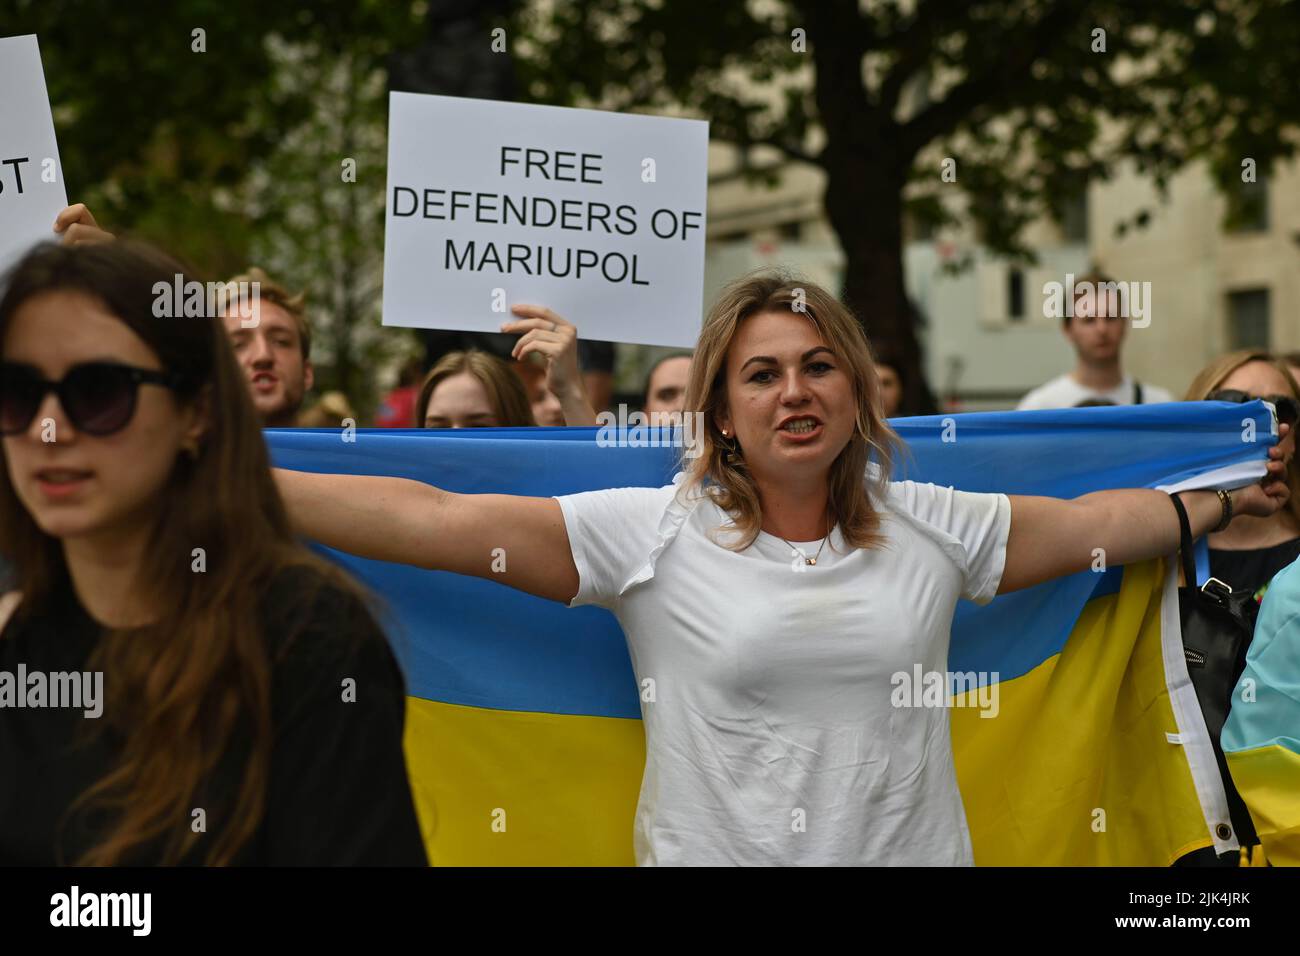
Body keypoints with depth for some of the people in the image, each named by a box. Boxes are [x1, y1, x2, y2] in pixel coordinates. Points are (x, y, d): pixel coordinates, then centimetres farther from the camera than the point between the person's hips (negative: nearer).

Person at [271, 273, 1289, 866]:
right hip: (710, 850, -2)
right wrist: (240, 491, -14)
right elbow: (432, 520, -9)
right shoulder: (652, 534, -5)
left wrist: (1240, 495, 21)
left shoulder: (933, 529, 5)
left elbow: (1091, 521, 17)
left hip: (914, 849, 3)